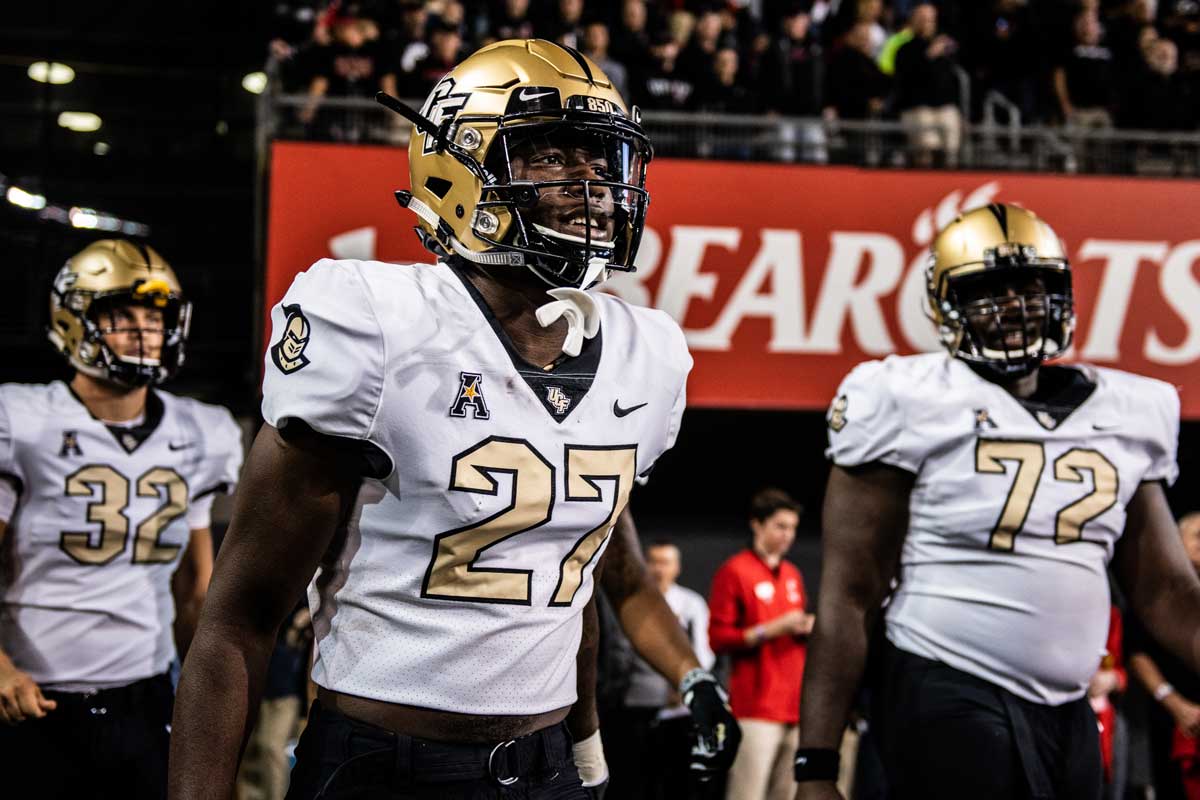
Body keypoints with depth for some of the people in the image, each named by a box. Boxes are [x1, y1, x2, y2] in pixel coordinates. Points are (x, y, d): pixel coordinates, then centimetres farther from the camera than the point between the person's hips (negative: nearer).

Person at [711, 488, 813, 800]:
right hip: (756, 706, -7)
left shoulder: (792, 575, 18)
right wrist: (769, 631, -15)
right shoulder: (734, 572, -3)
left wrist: (807, 627, 8)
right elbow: (718, 638, -7)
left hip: (795, 705, 7)